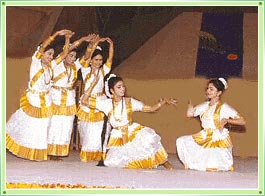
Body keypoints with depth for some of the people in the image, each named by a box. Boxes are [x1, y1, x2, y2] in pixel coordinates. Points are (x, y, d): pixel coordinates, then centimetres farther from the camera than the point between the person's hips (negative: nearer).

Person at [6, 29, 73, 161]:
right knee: (25, 124, 6)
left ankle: (38, 154, 23)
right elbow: (42, 47, -27)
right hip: (32, 100, -5)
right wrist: (56, 34, -33)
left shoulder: (50, 65, 3)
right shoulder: (35, 63, -13)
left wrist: (67, 39, -4)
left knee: (42, 128, 11)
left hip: (45, 102, 5)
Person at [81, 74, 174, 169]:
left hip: (133, 131, -1)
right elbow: (84, 101, -5)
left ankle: (163, 161, -7)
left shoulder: (130, 101, -4)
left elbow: (150, 109, -2)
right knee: (114, 162, -15)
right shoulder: (106, 103, -3)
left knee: (147, 136, -31)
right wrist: (93, 84, -9)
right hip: (118, 136, 1)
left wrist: (161, 103, -18)